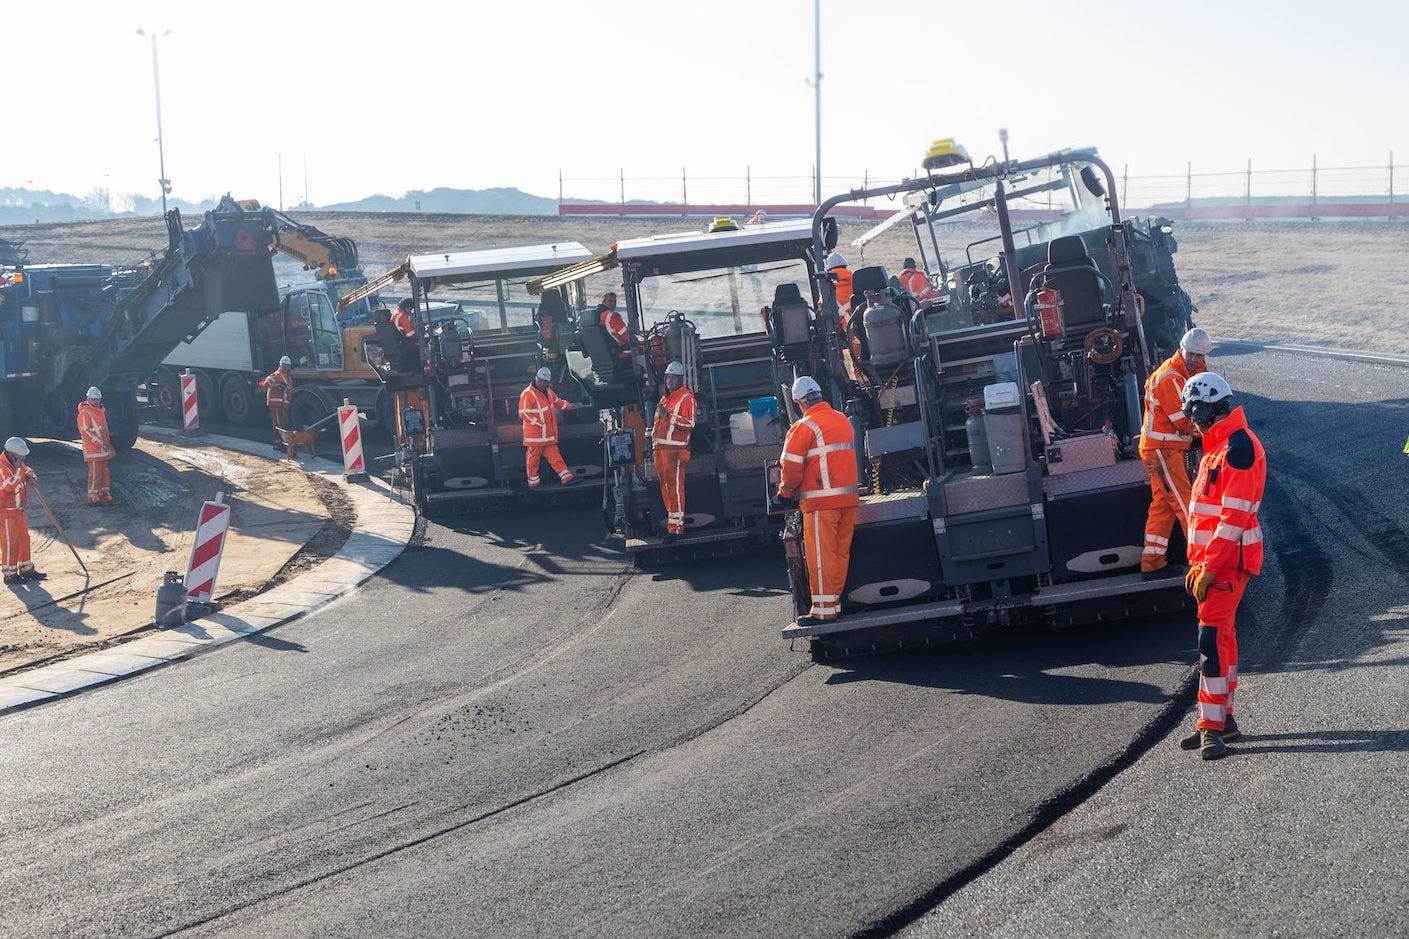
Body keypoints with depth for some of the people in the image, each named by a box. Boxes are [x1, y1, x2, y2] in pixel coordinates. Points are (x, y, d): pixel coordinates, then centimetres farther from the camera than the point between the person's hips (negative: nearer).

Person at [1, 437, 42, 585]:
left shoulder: (17, 463, 6)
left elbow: (27, 470, 22)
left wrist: (32, 477, 0)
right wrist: (18, 470, -32)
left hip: (19, 511, 9)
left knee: (24, 540, 16)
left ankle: (26, 569, 27)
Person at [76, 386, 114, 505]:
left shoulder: (101, 411, 17)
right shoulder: (85, 413, -12)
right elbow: (84, 431, -18)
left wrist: (108, 442, 22)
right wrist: (100, 443, -20)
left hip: (103, 449, 9)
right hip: (92, 449, -9)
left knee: (104, 472, 12)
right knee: (95, 474, -8)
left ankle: (104, 495, 20)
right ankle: (93, 499, -4)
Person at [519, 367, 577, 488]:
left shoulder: (548, 392, 14)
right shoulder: (528, 394, -13)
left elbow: (557, 401, 35)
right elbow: (523, 414, -17)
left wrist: (569, 406, 25)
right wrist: (539, 423, -18)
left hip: (549, 435, 7)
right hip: (535, 435, -7)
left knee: (555, 456, 6)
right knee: (533, 459, 0)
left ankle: (567, 478, 3)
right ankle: (533, 483, 8)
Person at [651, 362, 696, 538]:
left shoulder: (687, 398, -5)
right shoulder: (665, 397, 21)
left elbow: (690, 424, -15)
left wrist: (669, 416, -22)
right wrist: (653, 440, 25)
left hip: (675, 449, -9)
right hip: (660, 448, 9)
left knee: (675, 486, -12)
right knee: (665, 485, 11)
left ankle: (676, 527, -14)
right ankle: (671, 522, 18)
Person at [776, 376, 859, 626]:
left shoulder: (805, 427, -10)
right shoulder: (843, 420, 12)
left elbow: (792, 467, -10)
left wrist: (786, 490, 10)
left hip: (821, 502, -7)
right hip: (849, 498, 7)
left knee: (820, 555, -2)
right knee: (841, 552, 12)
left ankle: (824, 609, 0)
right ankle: (837, 603, 19)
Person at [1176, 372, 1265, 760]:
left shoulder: (1238, 445, -16)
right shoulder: (1218, 446, 18)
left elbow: (1235, 516, -21)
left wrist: (1210, 567, -22)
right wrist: (1198, 565, 20)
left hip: (1229, 560, -10)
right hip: (1212, 559, 10)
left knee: (1212, 638, -13)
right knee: (1221, 637, 14)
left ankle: (1212, 725, -13)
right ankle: (1222, 719, 21)